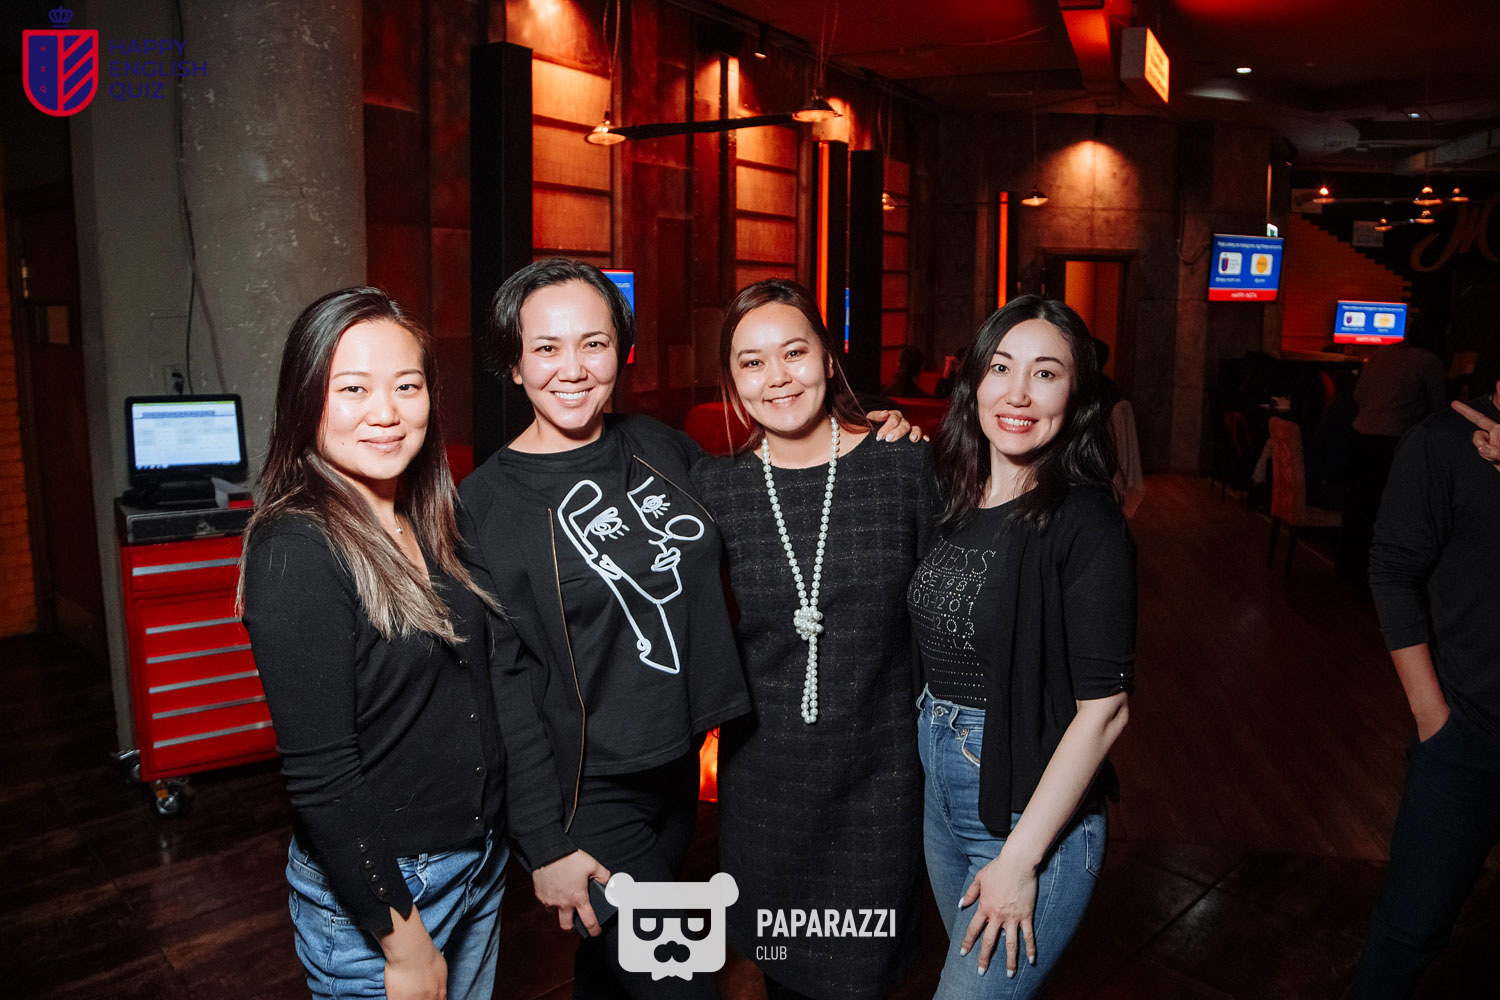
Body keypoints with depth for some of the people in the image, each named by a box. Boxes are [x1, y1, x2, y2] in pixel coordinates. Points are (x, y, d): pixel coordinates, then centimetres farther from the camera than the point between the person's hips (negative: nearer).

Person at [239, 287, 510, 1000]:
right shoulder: (294, 550, -21)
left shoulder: (426, 526, 1)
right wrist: (404, 942, -17)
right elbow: (319, 775, -21)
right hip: (371, 888, -7)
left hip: (481, 860, 7)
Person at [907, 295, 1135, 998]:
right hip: (940, 782, 7)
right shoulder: (950, 497, 0)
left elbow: (1104, 708, -19)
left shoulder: (1088, 524, -18)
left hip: (1035, 807, -6)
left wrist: (1019, 860, -18)